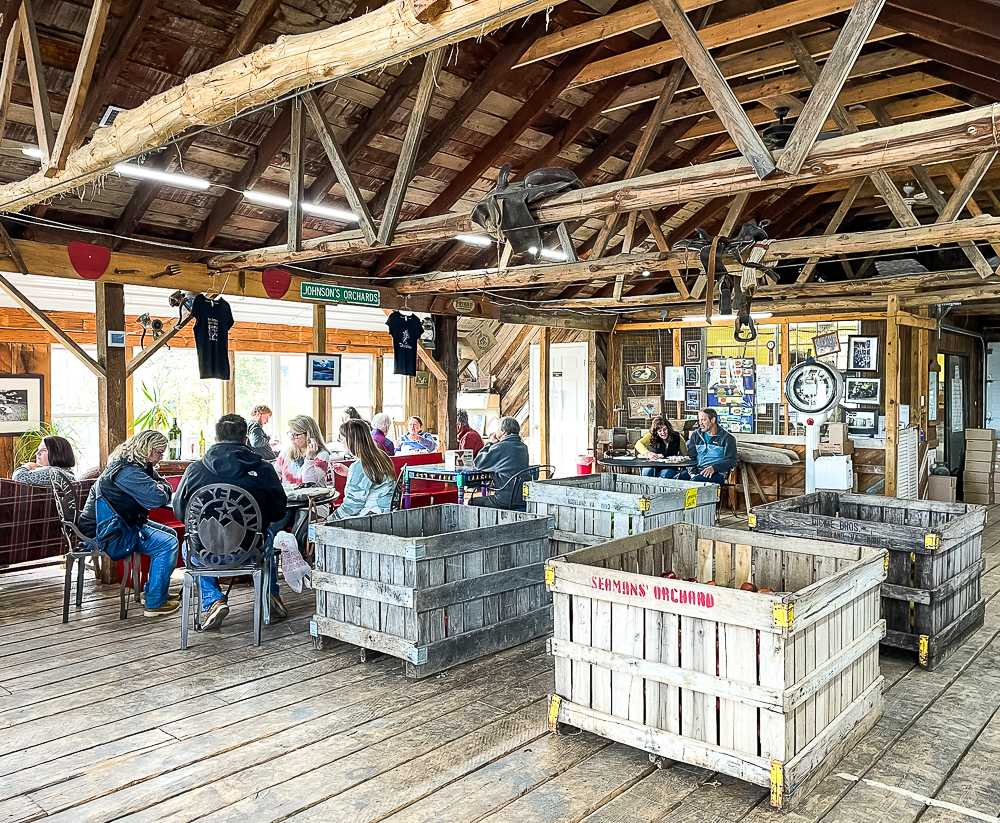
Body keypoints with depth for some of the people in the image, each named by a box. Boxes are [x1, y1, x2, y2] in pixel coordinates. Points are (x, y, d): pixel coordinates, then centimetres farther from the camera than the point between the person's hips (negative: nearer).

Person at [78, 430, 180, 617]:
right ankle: (155, 603, -6)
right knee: (167, 544, -14)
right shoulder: (127, 471, -23)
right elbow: (158, 498, -32)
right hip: (107, 534, -11)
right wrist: (163, 487, -9)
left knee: (170, 534, 17)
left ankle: (152, 590, 26)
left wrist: (162, 489, -10)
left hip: (122, 525, 11)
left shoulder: (143, 467, 12)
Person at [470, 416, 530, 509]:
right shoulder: (523, 447, 10)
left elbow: (478, 464, -3)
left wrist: (490, 443, 6)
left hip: (504, 501, -8)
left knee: (472, 502, 13)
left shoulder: (500, 447, -15)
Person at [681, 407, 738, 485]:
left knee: (696, 480, -37)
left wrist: (713, 468, -20)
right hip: (697, 471, 4)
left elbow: (731, 460, -3)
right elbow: (690, 456, 13)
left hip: (716, 473, -4)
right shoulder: (696, 435, 18)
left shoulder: (727, 438, 4)